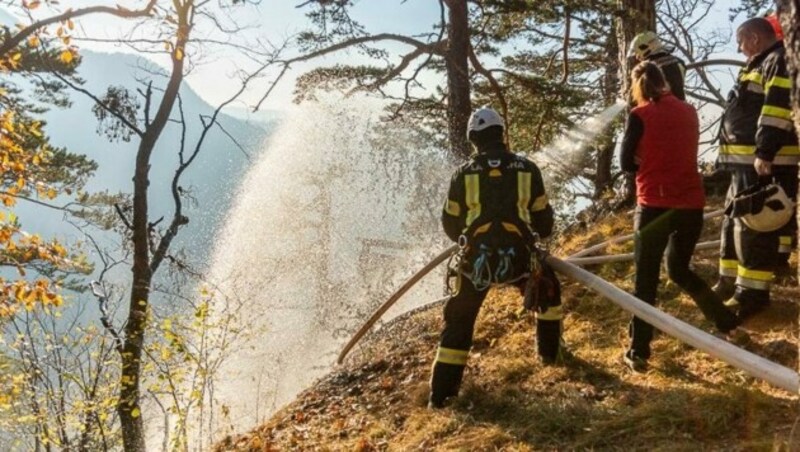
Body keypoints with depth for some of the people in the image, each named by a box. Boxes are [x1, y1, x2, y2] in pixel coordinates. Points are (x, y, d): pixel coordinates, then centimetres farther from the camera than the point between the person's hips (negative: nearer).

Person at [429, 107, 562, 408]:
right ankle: (550, 351, 42)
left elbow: (451, 224, 9)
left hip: (476, 261, 0)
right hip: (518, 258, 0)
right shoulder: (527, 169, 2)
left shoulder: (464, 173, 2)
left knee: (458, 320, 14)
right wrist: (537, 233, 32)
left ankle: (441, 392, 12)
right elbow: (543, 219, 9)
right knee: (548, 291, 32)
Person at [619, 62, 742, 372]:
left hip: (655, 205, -5)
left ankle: (638, 353, 5)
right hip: (692, 204, 5)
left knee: (646, 280, 3)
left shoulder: (640, 115, -7)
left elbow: (626, 163, -3)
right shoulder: (689, 111, 9)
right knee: (679, 270, 24)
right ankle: (729, 325, 26)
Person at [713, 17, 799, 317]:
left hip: (763, 163, -11)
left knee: (754, 226, -9)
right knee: (734, 221, 15)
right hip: (747, 162, 11)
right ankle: (730, 282, 25)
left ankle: (752, 292, -4)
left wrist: (765, 152, -26)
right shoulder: (760, 66, 24)